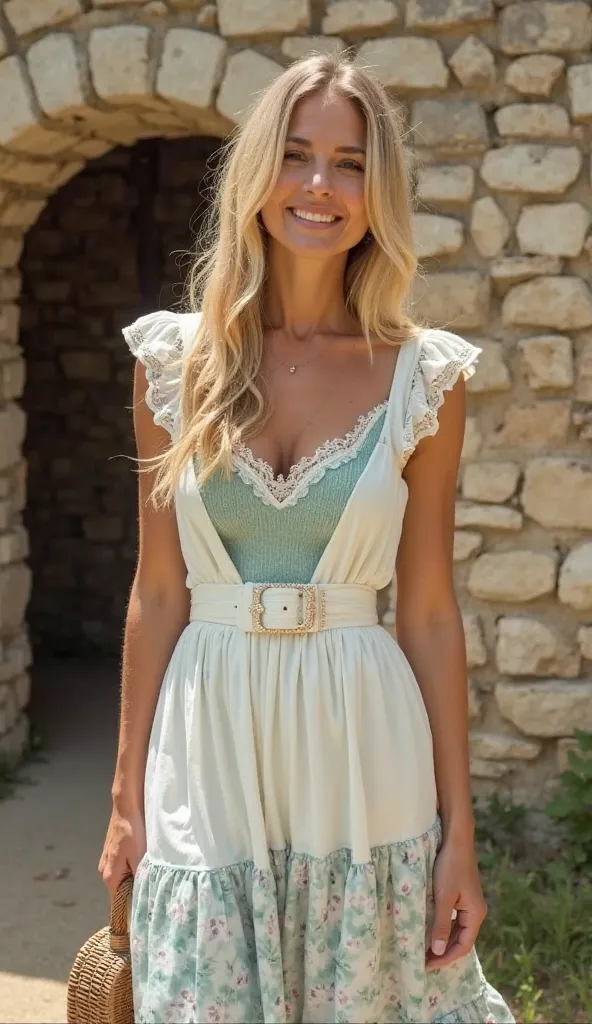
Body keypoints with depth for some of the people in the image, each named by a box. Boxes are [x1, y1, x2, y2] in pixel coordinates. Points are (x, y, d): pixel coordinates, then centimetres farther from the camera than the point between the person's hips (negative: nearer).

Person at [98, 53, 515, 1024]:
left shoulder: (423, 376, -2)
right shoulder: (176, 359, 0)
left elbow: (430, 612, 1)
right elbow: (157, 593, 4)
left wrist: (459, 830, 0)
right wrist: (128, 796, 4)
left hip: (363, 753, 0)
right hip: (208, 752, 1)